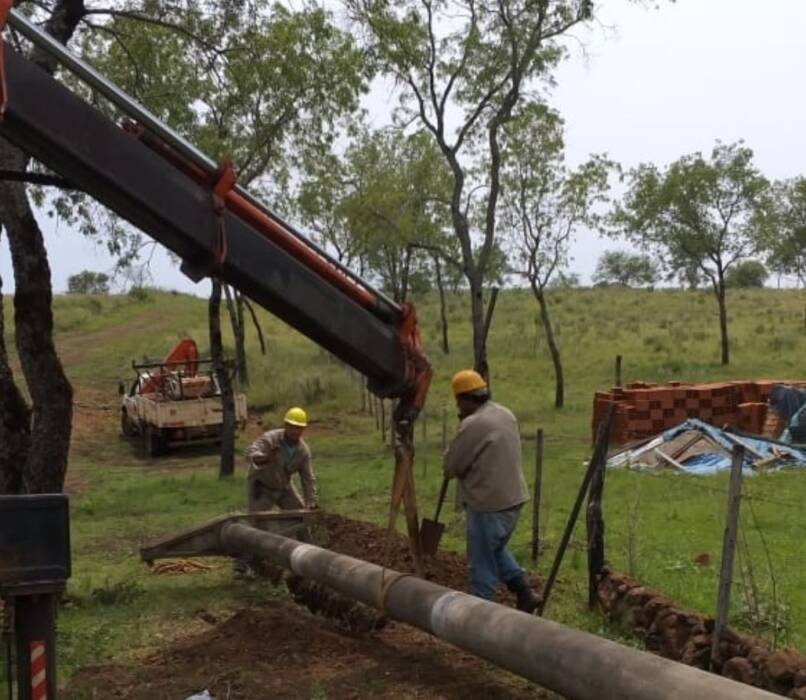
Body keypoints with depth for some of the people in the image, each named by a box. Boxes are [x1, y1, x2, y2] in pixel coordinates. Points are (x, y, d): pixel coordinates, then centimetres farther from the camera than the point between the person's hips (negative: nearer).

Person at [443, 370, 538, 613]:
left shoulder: (472, 425, -21)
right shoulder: (506, 414, 7)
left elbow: (451, 466, -13)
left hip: (488, 504, -9)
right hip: (513, 497, 9)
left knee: (482, 561, 5)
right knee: (497, 549, 26)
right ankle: (524, 592, 21)